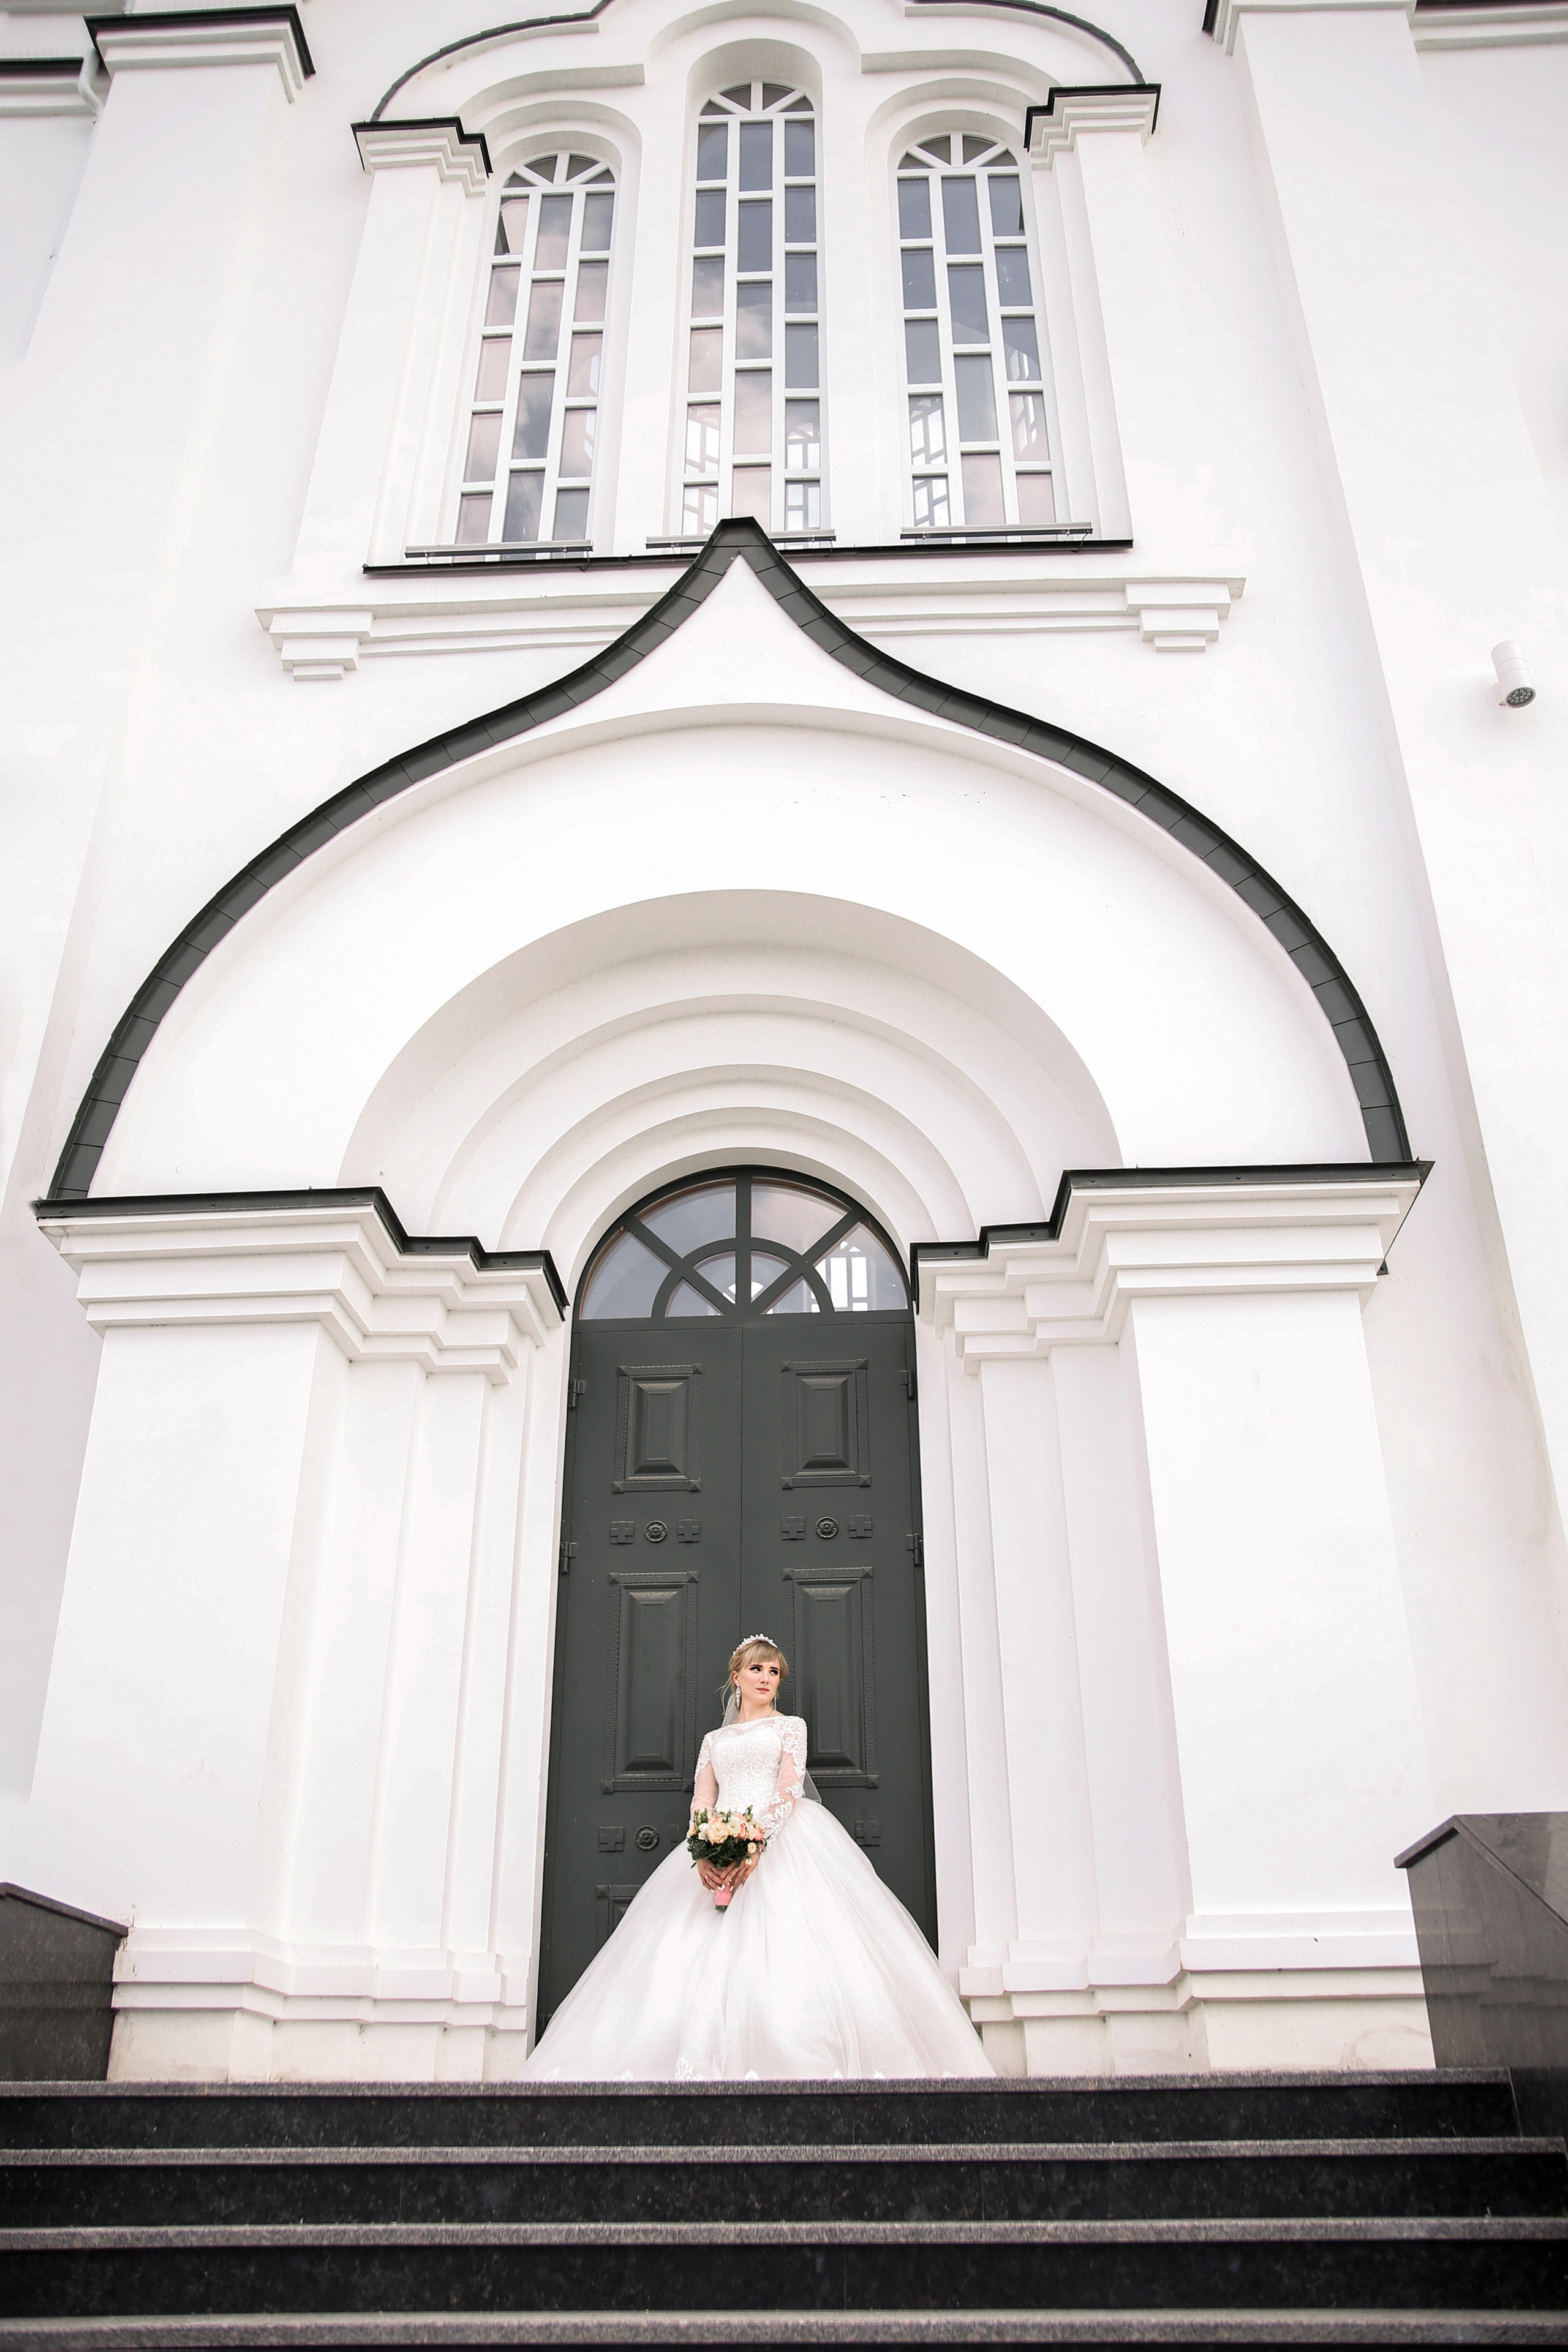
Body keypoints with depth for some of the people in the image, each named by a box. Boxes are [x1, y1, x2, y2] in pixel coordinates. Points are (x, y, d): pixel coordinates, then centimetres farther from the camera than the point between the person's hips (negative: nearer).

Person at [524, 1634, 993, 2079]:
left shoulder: (790, 1726, 17)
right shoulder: (715, 1740, 26)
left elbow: (788, 1791, 0)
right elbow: (701, 1801, 11)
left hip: (781, 1839, -3)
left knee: (787, 1955, -23)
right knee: (700, 1960, -15)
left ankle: (795, 2061, -28)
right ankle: (709, 2067, -21)